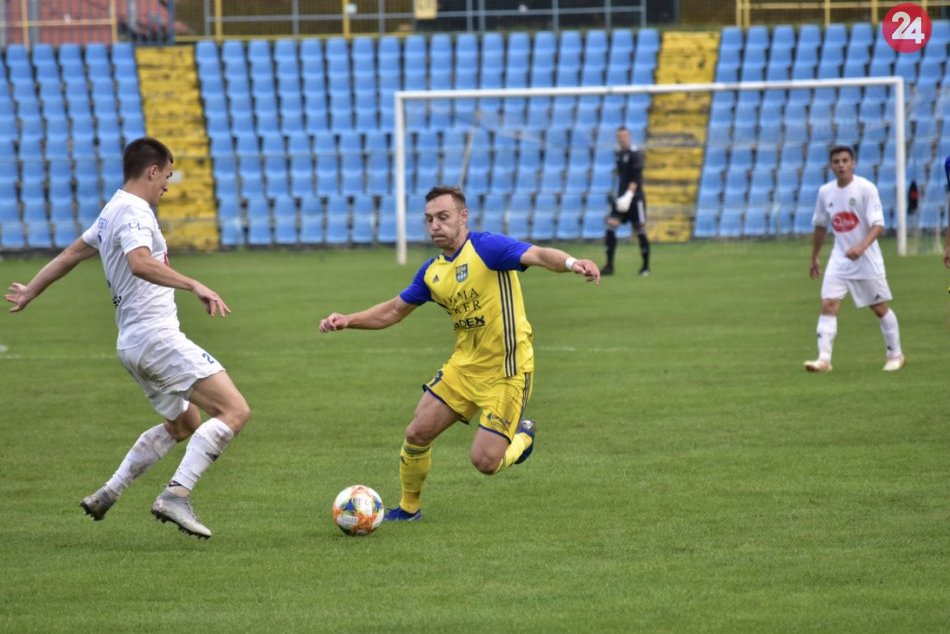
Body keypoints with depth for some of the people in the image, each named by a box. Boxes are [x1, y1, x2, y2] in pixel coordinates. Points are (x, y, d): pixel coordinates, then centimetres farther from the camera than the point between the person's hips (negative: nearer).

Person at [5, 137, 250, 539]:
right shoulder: (134, 212, -11)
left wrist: (30, 292, 45)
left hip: (131, 343, 10)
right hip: (157, 336, -10)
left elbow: (70, 254, 31)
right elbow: (140, 262, -31)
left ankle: (107, 494, 23)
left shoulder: (111, 213, 18)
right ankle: (177, 495, -23)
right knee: (234, 411, -16)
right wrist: (194, 286, -39)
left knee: (183, 424, 26)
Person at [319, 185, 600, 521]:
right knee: (417, 434, 2)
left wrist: (571, 263, -52)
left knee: (485, 462, -10)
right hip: (464, 365, 7)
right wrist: (348, 321, 5)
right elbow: (394, 311, 18)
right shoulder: (432, 271, 6)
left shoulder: (486, 247, -16)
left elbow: (539, 255, -31)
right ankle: (409, 507, 26)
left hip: (506, 371, -7)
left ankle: (522, 436, 24)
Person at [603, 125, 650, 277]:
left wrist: (629, 194, -27)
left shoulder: (635, 153, -10)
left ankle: (646, 267, 15)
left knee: (640, 231, 1)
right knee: (611, 225, -8)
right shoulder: (619, 154, 12)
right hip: (621, 198, 7)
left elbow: (636, 178, -18)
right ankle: (609, 266, -8)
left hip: (635, 198, -7)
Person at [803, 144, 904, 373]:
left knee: (880, 307, 7)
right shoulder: (825, 192, 2)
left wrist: (862, 247, -35)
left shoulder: (866, 188, -13)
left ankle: (895, 355, 23)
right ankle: (824, 359, -14)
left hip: (867, 259, -4)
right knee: (828, 305, -11)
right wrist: (814, 259, 21)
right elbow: (820, 226, 16)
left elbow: (878, 224, -19)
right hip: (839, 259, 4)